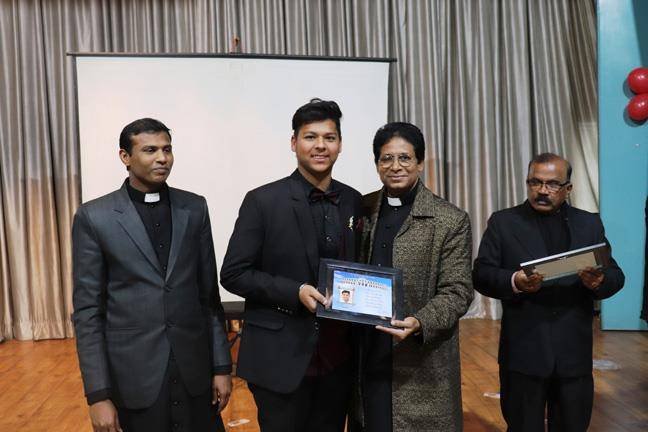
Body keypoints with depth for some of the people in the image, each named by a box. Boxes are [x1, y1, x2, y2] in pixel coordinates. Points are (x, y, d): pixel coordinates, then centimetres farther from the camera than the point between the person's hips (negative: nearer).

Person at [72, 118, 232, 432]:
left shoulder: (194, 208, 4)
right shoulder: (94, 217, -4)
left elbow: (209, 293, 6)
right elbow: (87, 310, -4)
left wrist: (221, 364, 4)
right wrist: (98, 394, -8)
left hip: (195, 370, 2)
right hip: (132, 377, -2)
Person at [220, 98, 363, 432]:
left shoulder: (353, 201, 5)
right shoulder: (263, 201, -9)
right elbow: (233, 274, -9)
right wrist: (295, 292, -19)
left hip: (337, 357, 4)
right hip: (281, 358, -4)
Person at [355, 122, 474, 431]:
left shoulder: (450, 220, -6)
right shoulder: (361, 210, 6)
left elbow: (457, 291, -9)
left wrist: (419, 323, -24)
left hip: (421, 363, -3)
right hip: (365, 356, 3)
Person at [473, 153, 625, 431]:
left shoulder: (590, 224, 9)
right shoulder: (503, 222, 1)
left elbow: (615, 275, 5)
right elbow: (481, 275, -5)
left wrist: (599, 281, -18)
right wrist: (514, 282, -24)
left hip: (575, 352, 3)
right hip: (523, 352, -2)